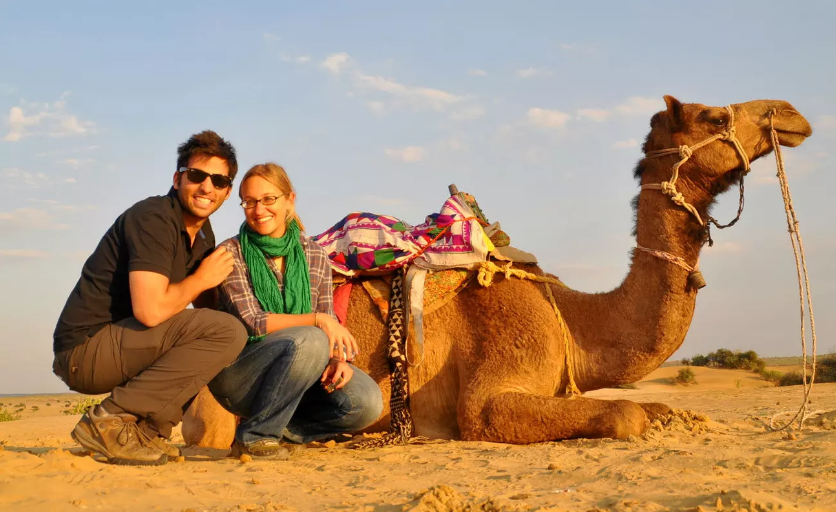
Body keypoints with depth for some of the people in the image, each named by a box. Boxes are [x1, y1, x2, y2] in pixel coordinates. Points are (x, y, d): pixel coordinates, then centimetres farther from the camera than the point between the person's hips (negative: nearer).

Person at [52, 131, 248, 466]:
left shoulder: (202, 233, 14)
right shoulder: (154, 218, -16)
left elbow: (209, 305, 17)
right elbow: (150, 310, -28)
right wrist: (201, 278, -10)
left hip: (120, 345, 10)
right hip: (85, 349, -10)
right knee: (227, 332, -20)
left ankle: (146, 429, 3)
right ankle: (109, 420, -16)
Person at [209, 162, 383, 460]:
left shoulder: (314, 256, 7)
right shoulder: (231, 253, -6)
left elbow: (329, 324, 8)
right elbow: (251, 322, -15)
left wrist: (339, 358, -14)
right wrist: (317, 320, -23)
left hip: (294, 374, 5)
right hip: (236, 375, -4)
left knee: (367, 402, -20)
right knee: (309, 340, -33)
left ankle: (283, 430, 2)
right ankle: (254, 435, -16)